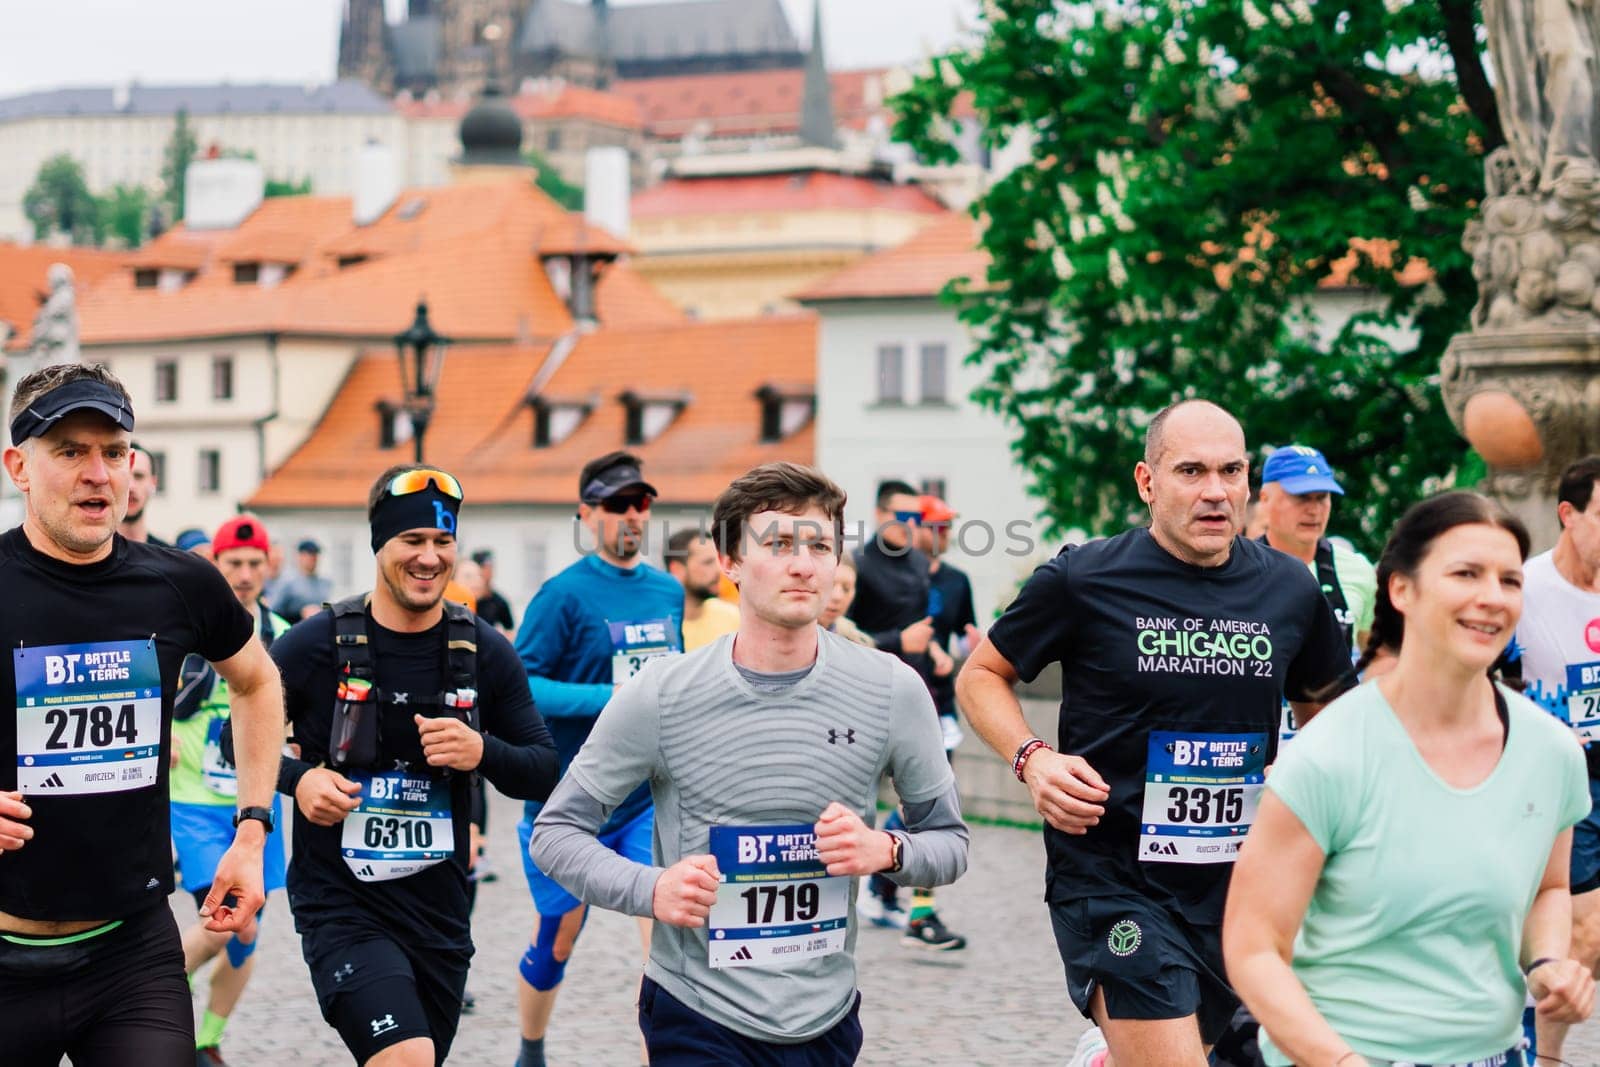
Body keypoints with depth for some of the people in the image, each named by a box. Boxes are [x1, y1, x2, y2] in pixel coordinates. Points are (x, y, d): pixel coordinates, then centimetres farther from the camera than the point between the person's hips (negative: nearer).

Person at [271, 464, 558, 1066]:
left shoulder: (485, 653, 1)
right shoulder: (317, 644, -7)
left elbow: (545, 774, 5)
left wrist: (484, 753, -16)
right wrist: (298, 780, -14)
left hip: (440, 909, 4)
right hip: (342, 905, -4)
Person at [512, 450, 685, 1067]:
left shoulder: (669, 592, 7)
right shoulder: (565, 594, -11)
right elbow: (518, 686, -17)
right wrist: (614, 701, -25)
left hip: (650, 800, 4)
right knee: (558, 938, 12)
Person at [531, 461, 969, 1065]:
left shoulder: (892, 692, -4)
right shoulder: (659, 698, -10)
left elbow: (949, 841, 6)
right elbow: (555, 832, -3)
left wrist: (887, 851, -15)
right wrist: (651, 889, -19)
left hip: (828, 1017, 3)